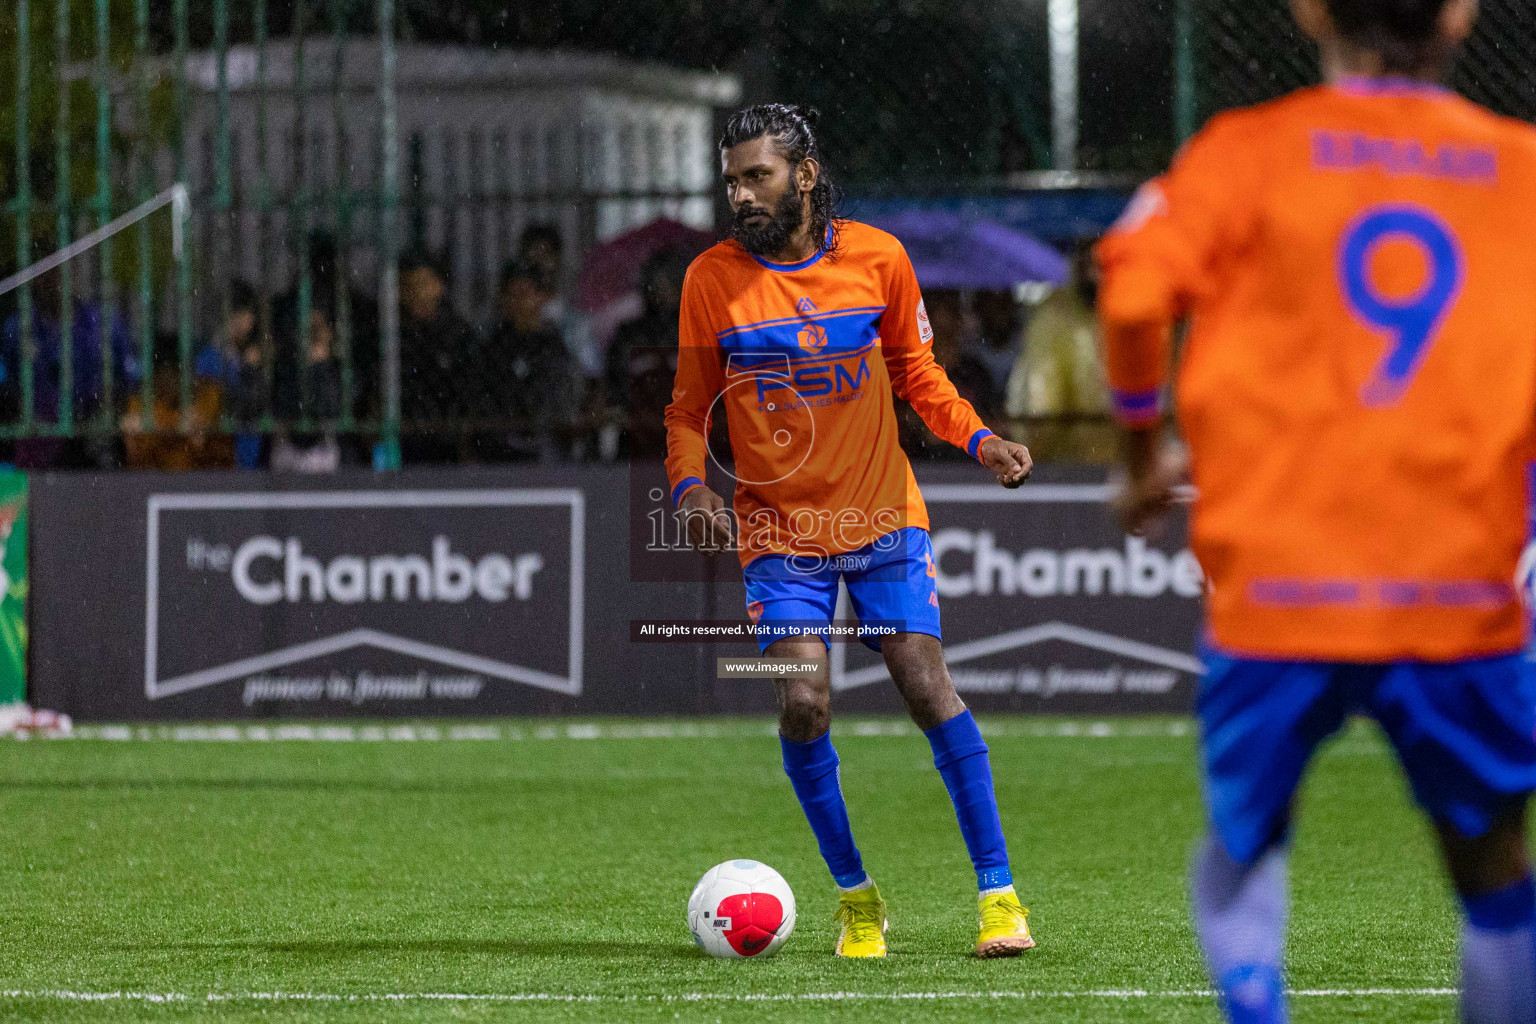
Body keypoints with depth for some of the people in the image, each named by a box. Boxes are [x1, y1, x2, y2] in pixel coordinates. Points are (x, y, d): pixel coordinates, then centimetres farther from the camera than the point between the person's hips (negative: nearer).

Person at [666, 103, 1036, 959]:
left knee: (929, 688, -9)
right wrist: (690, 484, -15)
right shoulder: (713, 279, -6)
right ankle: (857, 897, 7)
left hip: (883, 514, 0)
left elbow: (916, 373, 10)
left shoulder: (878, 258, -4)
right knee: (804, 705, -13)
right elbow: (690, 407, 4)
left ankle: (1000, 892, 0)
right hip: (780, 529, 0)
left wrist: (979, 439, -6)